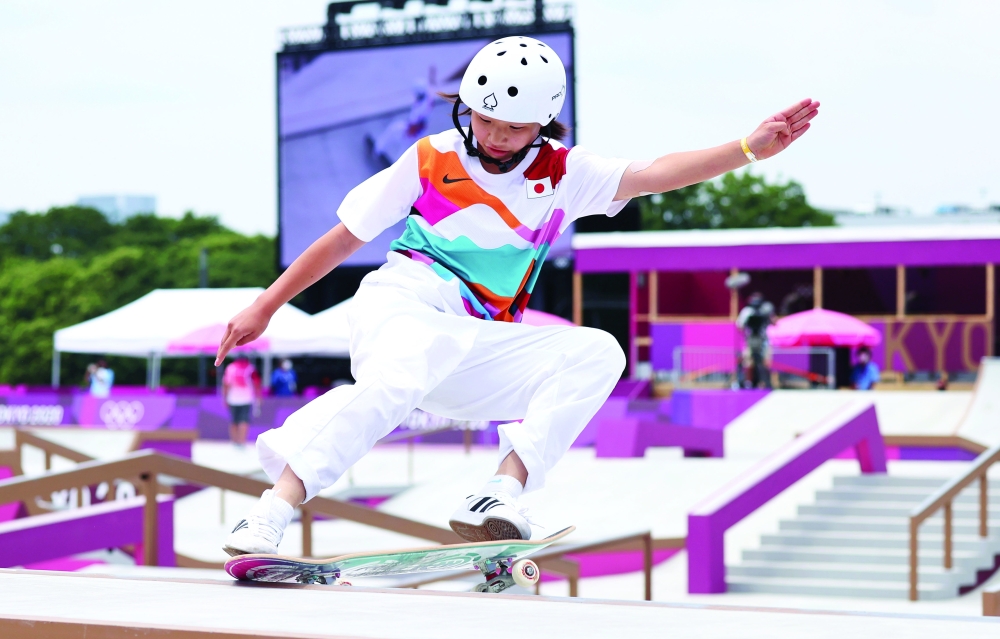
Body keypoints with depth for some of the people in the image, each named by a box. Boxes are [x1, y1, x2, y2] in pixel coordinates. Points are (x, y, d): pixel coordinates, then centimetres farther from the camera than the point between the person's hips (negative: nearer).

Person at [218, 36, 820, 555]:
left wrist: (750, 149, -18)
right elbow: (345, 237, 12)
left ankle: (503, 493, -32)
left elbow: (653, 174, -4)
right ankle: (265, 521, -46)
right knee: (400, 375, -39)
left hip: (477, 347, 4)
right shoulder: (431, 158, 5)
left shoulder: (562, 175, 10)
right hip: (402, 306, -4)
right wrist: (265, 307, 12)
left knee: (599, 354, -18)